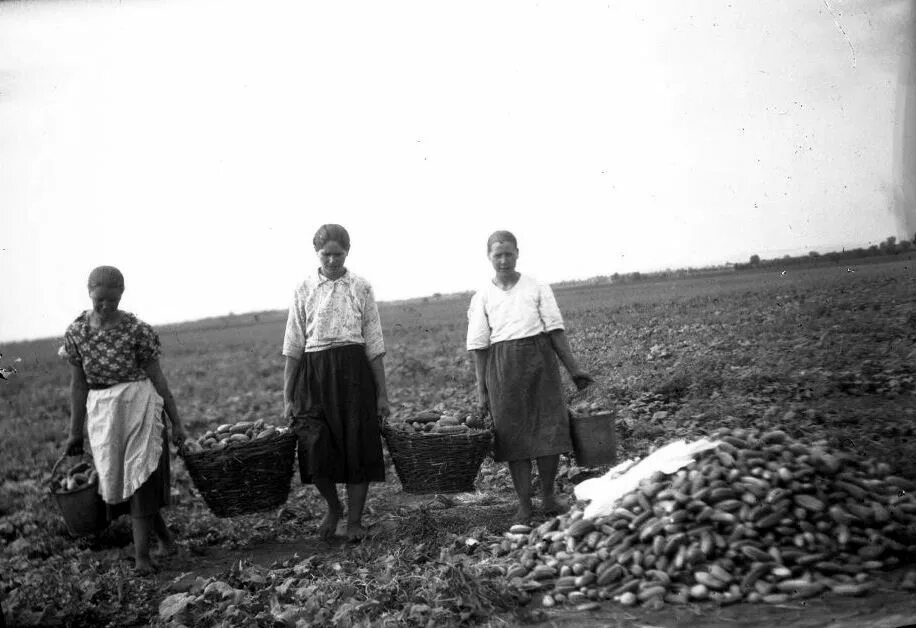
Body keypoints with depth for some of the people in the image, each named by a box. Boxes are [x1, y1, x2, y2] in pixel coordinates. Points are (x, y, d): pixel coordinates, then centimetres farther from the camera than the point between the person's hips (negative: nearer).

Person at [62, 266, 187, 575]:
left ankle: (141, 555, -1)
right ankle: (164, 536, 25)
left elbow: (157, 377, -5)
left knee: (139, 477, -7)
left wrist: (176, 422, -2)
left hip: (138, 406, -4)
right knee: (117, 481, 8)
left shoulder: (137, 330, -10)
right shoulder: (76, 333, 0)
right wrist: (75, 432, 9)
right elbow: (79, 384, 6)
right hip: (101, 413, 4)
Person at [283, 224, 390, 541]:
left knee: (358, 446, 1)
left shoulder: (361, 288, 3)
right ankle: (333, 507, 22)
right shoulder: (304, 290, 4)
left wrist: (382, 393, -1)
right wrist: (287, 396, 0)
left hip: (354, 371, 0)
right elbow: (293, 348, 5)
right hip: (314, 372, 0)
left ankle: (354, 520, 18)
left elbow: (374, 345, 3)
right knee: (315, 450, -7)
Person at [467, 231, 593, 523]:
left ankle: (549, 497, 16)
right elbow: (479, 347, 5)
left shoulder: (537, 288, 4)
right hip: (502, 369, 0)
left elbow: (555, 331, 5)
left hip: (540, 362, 0)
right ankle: (524, 504, 13)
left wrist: (574, 370, 0)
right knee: (513, 436, 1)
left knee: (550, 430, -3)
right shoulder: (483, 297, 4)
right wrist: (481, 392, 2)